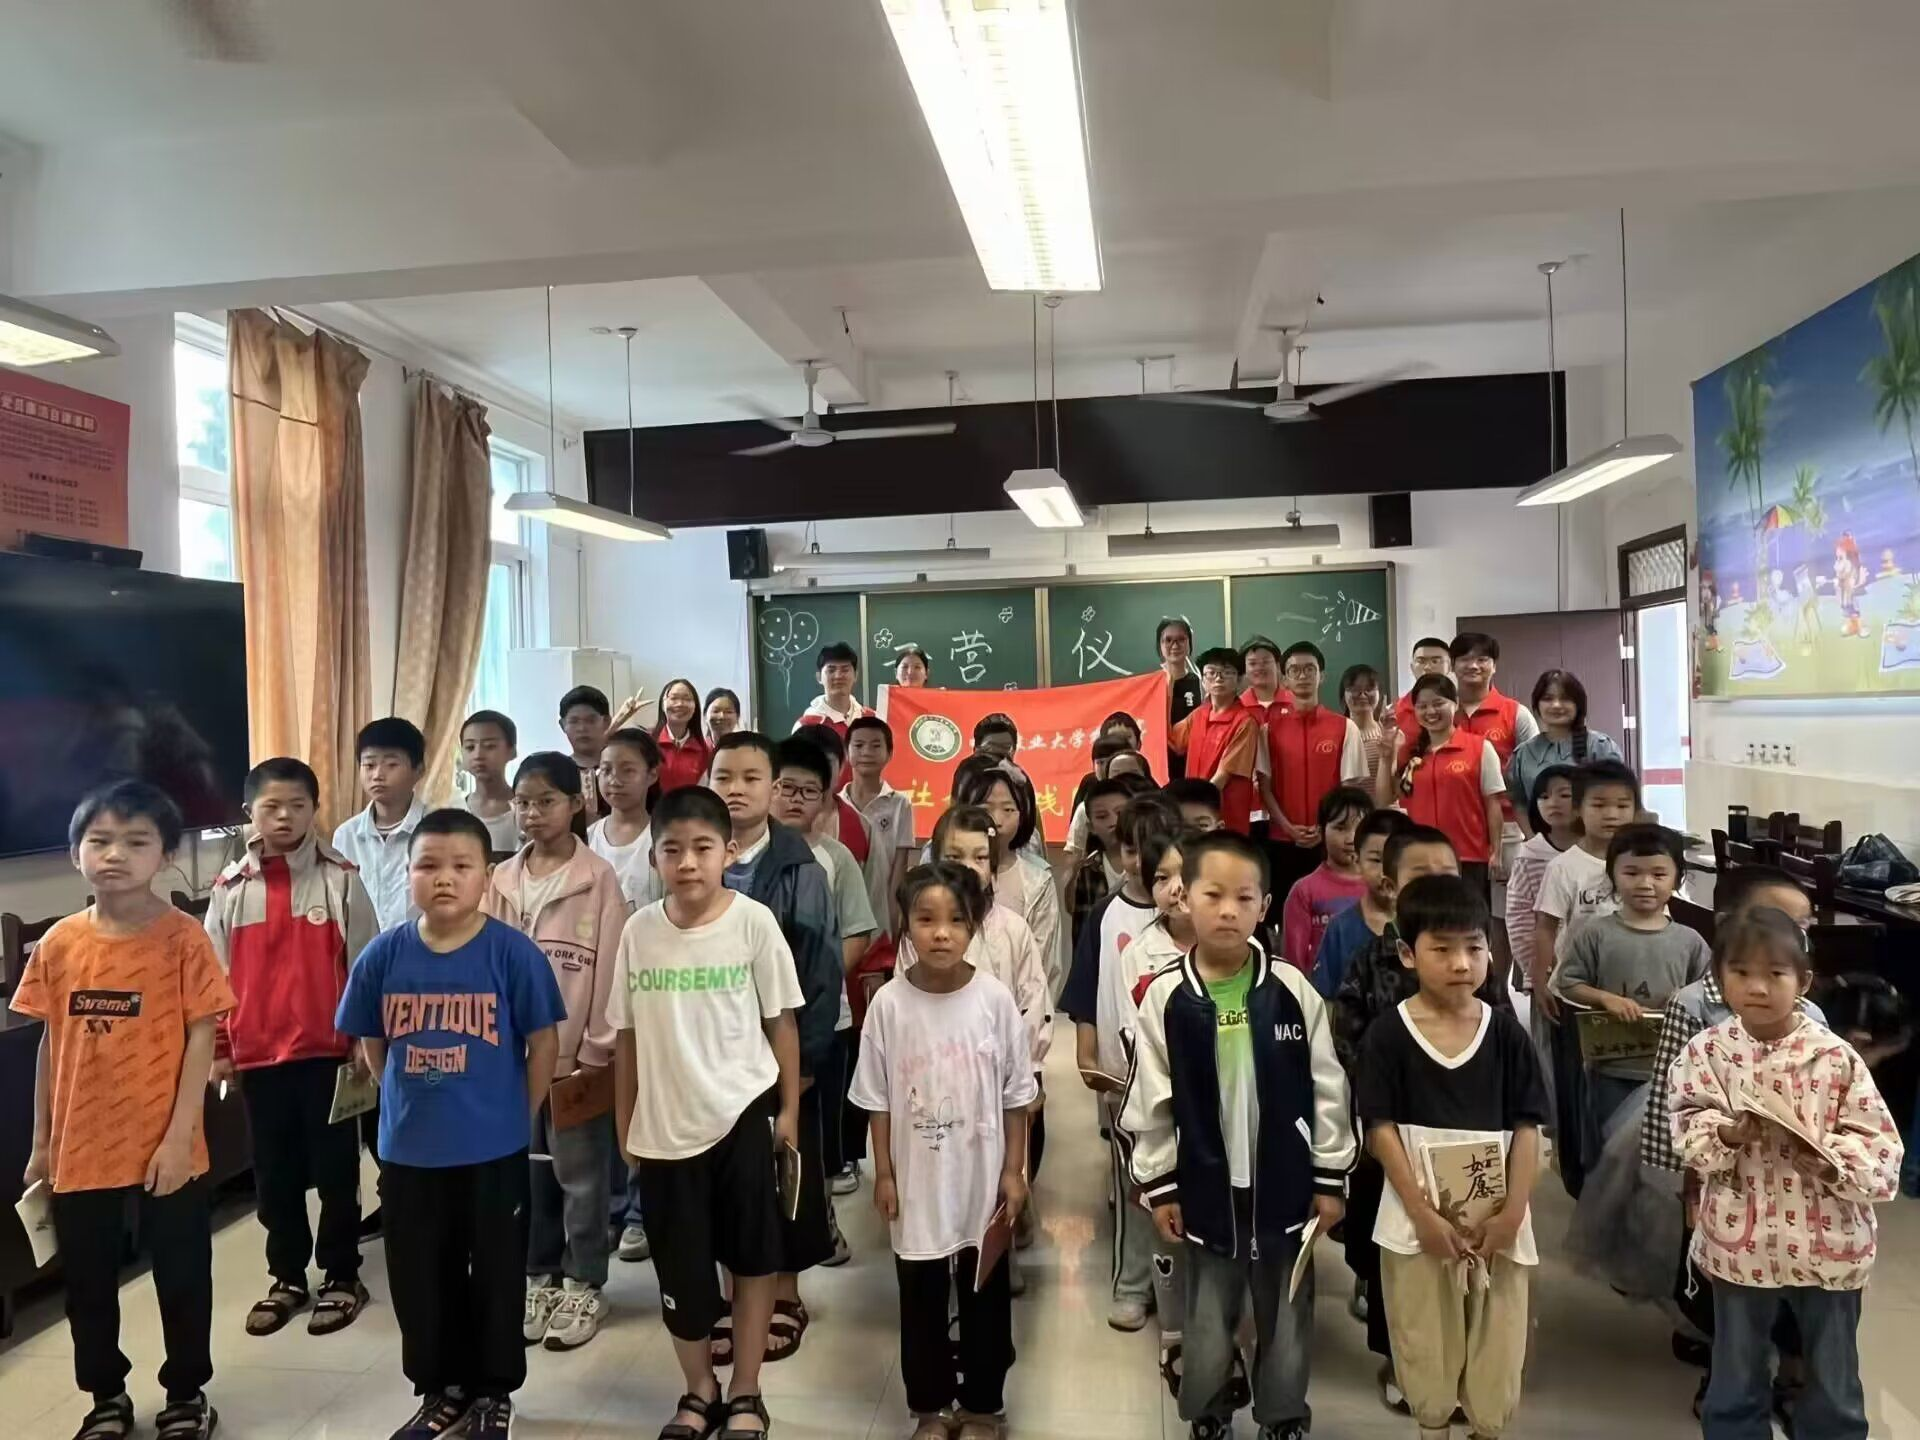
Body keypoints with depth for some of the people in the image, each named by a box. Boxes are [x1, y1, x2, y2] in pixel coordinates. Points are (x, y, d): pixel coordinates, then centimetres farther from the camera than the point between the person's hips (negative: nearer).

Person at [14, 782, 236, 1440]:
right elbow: (51, 1046, 7)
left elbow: (201, 1039, -11)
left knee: (182, 1279, 11)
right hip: (80, 1149, 4)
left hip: (166, 1148, -3)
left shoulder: (183, 937, -13)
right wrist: (41, 1143, 9)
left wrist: (178, 1136, -14)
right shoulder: (59, 944, -1)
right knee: (87, 1284, 18)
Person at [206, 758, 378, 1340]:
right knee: (273, 1173, 14)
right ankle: (286, 1276, 29)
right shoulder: (230, 889, 2)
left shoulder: (340, 879, -6)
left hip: (327, 1049, -3)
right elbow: (215, 975, 8)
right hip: (257, 1054, 3)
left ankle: (342, 1277, 21)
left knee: (335, 1169, 7)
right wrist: (218, 1049, 7)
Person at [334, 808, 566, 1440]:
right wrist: (412, 1103, 9)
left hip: (493, 1150, -3)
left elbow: (544, 1043, -7)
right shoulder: (383, 955, -5)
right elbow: (372, 1044, 9)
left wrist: (515, 1119, -1)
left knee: (496, 1275, 12)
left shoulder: (512, 953, -14)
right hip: (407, 1150, 3)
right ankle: (442, 1387, 38)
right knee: (419, 1278, 17)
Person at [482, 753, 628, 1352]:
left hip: (576, 1052, -4)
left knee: (579, 1171, 7)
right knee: (526, 1168, 15)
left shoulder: (599, 878, -9)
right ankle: (538, 1277, 30)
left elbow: (608, 969, -9)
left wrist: (596, 1050, -10)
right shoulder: (500, 880, 4)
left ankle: (583, 1285, 22)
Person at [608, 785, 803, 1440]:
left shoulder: (753, 922, -10)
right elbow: (627, 1036, 5)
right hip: (665, 1124, 2)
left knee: (752, 1258, 10)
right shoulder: (640, 930, -3)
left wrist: (789, 1108, -1)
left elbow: (781, 1021, -2)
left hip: (743, 1114, -2)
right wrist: (624, 1127, 8)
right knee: (680, 1269, 13)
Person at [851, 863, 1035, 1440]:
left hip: (982, 1182, 0)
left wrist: (1014, 1172, -2)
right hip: (917, 1181, 0)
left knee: (985, 1301, 15)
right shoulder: (889, 1004, -11)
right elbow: (879, 1101, -2)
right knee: (921, 1302, 16)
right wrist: (883, 1173, -1)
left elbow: (1015, 1097, -3)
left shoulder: (995, 999, -12)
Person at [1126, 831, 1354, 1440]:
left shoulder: (1292, 990, -9)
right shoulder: (1167, 997, -10)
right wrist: (1158, 1186, -1)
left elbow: (1326, 1090, -2)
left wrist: (1330, 1178, 0)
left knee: (1286, 1322, 17)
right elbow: (1151, 1101, -3)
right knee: (1207, 1325, 14)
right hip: (1205, 1188, 0)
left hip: (1283, 1186, 1)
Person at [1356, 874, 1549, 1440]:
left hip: (1495, 1215, 2)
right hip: (1418, 1215, -2)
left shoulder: (1506, 1031, -2)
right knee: (1426, 1343, 10)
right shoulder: (1388, 1035, -9)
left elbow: (1526, 1127, -1)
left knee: (1497, 1344, 12)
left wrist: (1514, 1211, -10)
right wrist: (1423, 1212, -14)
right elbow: (1380, 1129, -9)